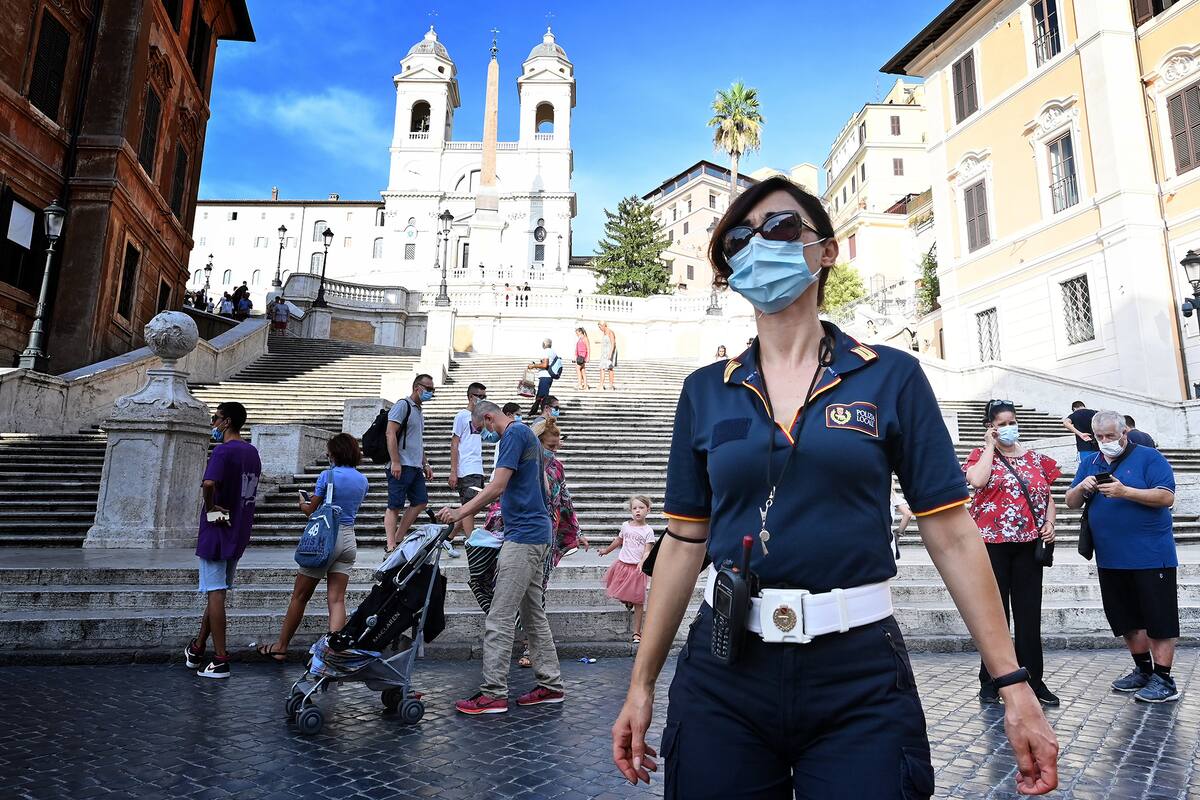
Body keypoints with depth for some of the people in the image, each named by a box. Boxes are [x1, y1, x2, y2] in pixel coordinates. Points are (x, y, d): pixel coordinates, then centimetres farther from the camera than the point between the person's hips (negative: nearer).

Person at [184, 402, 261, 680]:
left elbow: (209, 483, -34)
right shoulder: (252, 452, 11)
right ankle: (197, 650, 29)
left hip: (218, 530, -8)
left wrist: (211, 507, -18)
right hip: (240, 533, 8)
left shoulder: (223, 451, -16)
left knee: (215, 593, -2)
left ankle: (220, 660, 2)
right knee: (217, 591, 17)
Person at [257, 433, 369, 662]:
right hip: (349, 539, 5)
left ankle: (280, 647, 24)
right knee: (337, 600, 3)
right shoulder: (362, 480, 7)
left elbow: (311, 510, -4)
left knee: (300, 596, 10)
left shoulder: (328, 476, -11)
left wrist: (303, 503, 18)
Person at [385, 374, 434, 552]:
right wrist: (395, 462, -21)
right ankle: (391, 548, -5)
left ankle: (398, 539, 15)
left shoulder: (419, 411, 21)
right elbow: (390, 433, -16)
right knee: (394, 507, -6)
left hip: (416, 467, 9)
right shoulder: (403, 405, -7)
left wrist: (425, 464, 23)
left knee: (420, 502, 8)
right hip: (401, 466, -9)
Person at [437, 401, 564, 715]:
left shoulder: (514, 433, -10)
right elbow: (544, 488, 23)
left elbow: (497, 486, -19)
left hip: (523, 536, -11)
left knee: (499, 619, -6)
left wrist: (460, 513, -16)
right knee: (533, 614, 14)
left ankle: (493, 693, -1)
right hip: (537, 535, 11)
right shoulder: (528, 435, 20)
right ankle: (550, 685, 19)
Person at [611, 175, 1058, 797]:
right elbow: (685, 542, 5)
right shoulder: (705, 391, 4)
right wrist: (641, 685, 6)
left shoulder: (891, 377, -1)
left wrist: (1014, 684, -3)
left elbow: (952, 535, 0)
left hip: (860, 678, -1)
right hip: (723, 675, 2)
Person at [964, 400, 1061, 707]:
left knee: (1029, 614, 6)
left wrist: (1049, 523, -2)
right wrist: (990, 446, -8)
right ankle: (990, 681, 13)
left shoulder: (1036, 458, 12)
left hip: (1028, 543, 3)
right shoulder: (981, 455, 2)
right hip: (992, 543, -3)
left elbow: (1048, 497, 16)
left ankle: (1034, 680, 15)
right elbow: (977, 481, -20)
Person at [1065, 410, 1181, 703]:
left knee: (1158, 617, 0)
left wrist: (1125, 491, -24)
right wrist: (1082, 487, -10)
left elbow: (1166, 497, -13)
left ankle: (1163, 680, 8)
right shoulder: (1089, 463, 12)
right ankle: (1143, 670, 27)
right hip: (1110, 558, 5)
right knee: (1127, 618, 13)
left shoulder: (1149, 457, -2)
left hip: (1150, 555, -5)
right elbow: (1072, 502, 11)